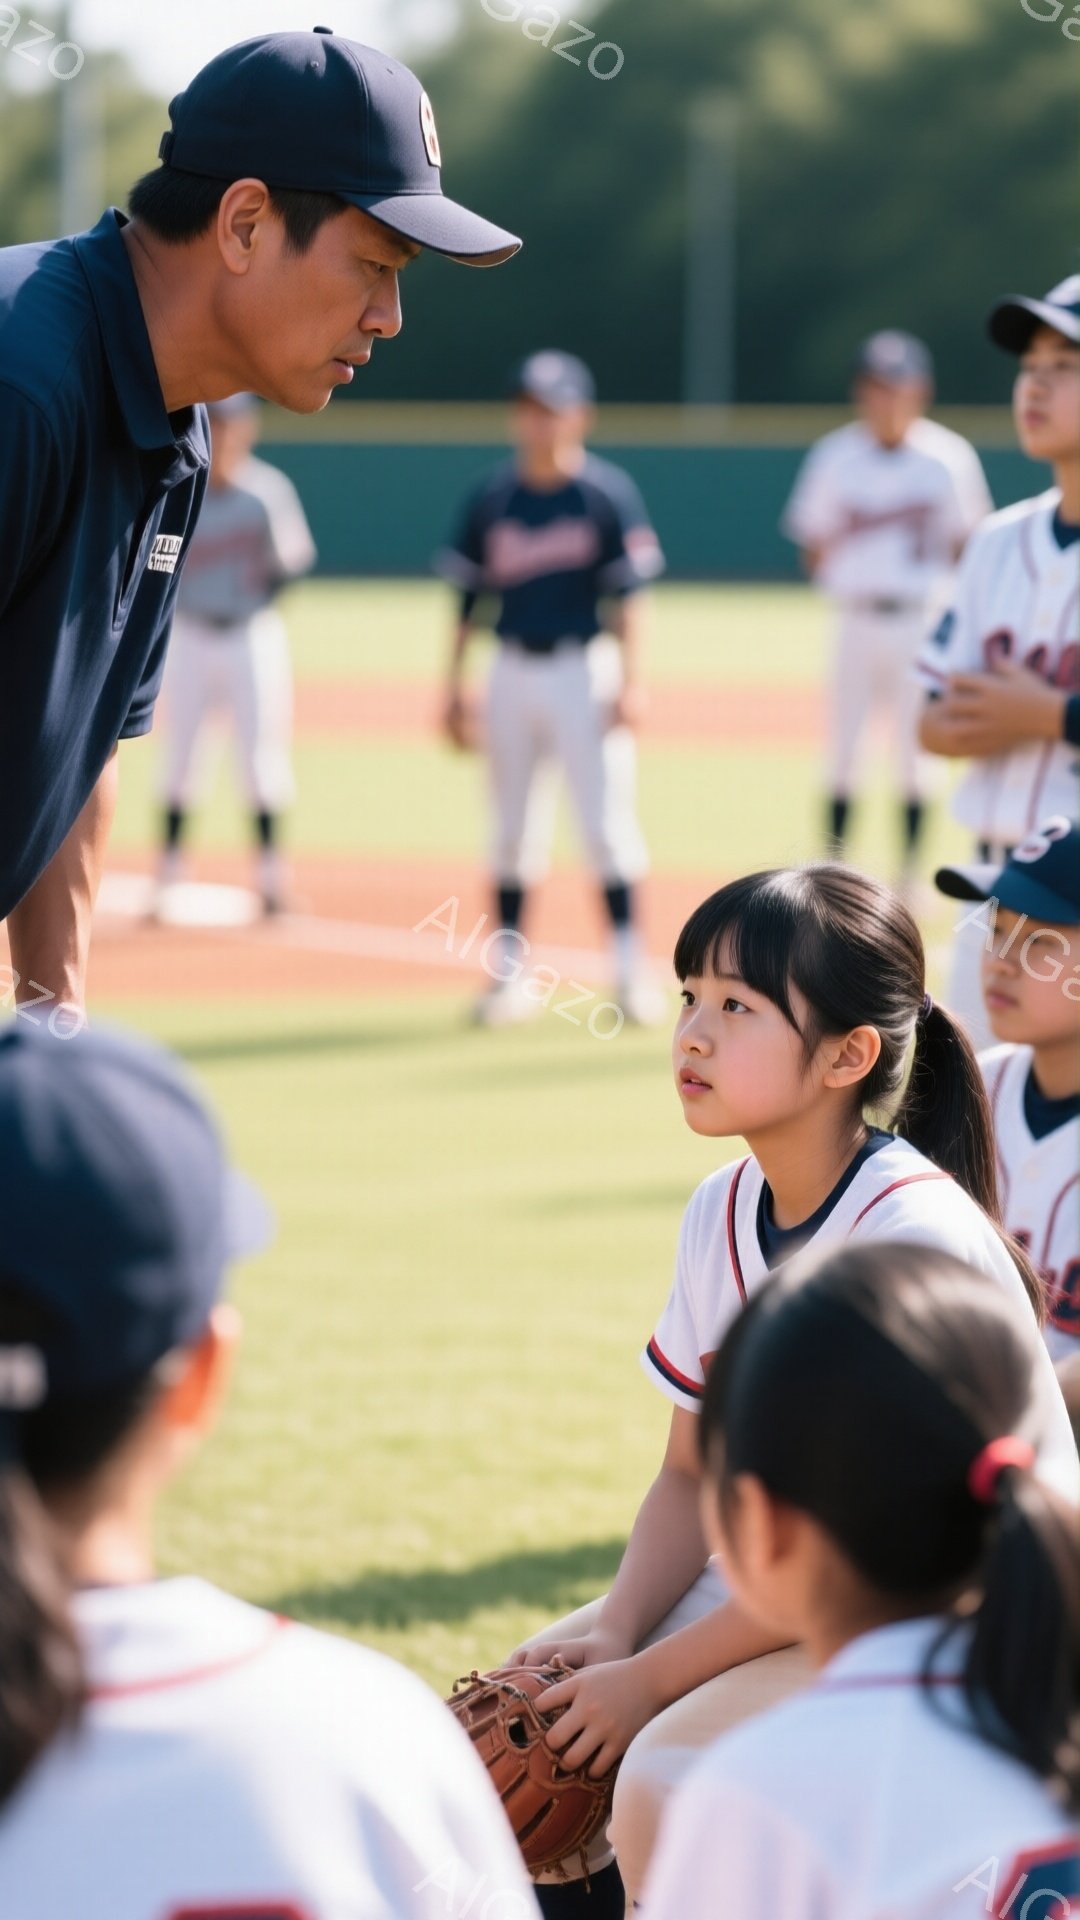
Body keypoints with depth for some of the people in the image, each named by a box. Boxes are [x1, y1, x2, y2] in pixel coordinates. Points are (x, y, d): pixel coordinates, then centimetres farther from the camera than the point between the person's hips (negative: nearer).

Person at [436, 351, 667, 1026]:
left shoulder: (609, 492, -4)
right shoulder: (492, 496, 6)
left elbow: (627, 596, -4)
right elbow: (468, 597, 10)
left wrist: (630, 682, -11)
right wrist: (455, 686, 7)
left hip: (584, 671, -3)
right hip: (512, 673, 3)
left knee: (608, 817, -6)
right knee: (514, 826, 7)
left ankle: (631, 969, -2)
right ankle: (510, 974, 12)